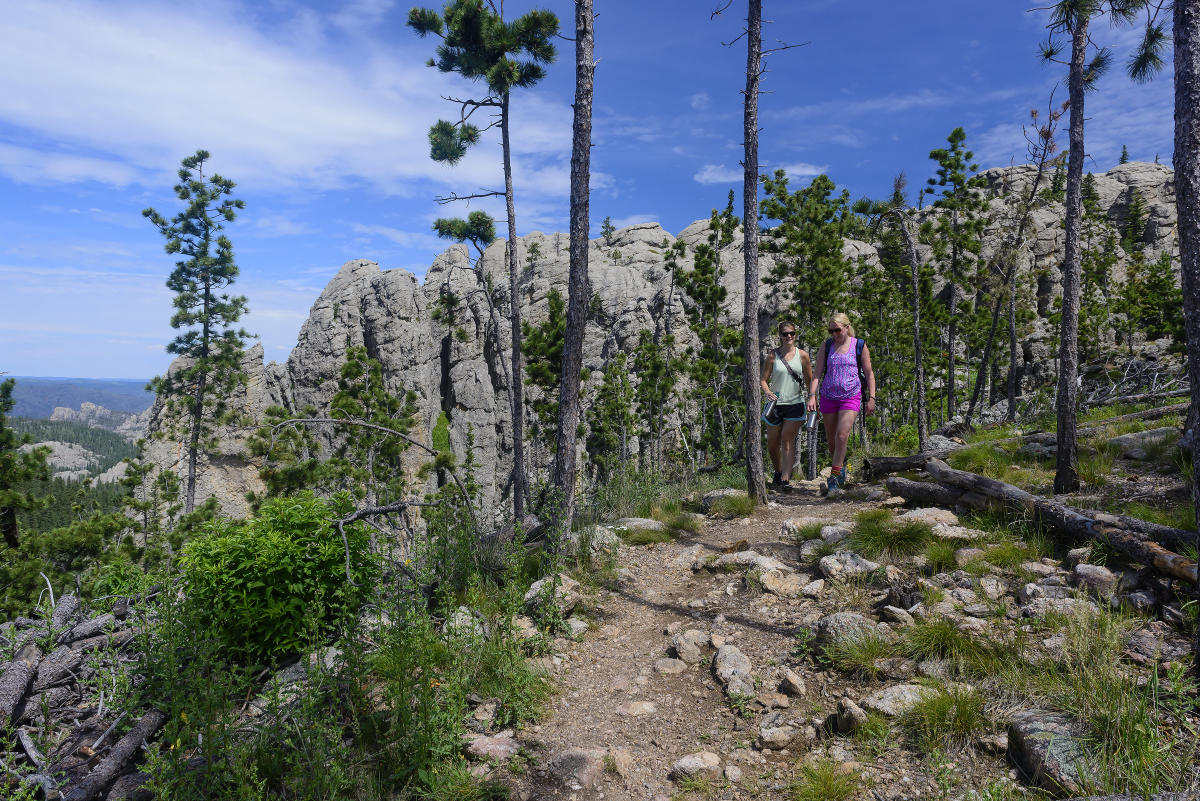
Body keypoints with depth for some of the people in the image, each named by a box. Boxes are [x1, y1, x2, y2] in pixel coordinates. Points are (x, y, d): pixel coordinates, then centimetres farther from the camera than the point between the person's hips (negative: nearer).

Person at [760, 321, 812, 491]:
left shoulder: (802, 355, 4)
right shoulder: (773, 355, 1)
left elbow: (810, 381, 10)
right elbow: (763, 380, 1)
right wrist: (767, 392, -20)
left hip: (795, 404, -1)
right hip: (776, 403, 1)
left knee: (788, 441, -11)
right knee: (772, 444, 8)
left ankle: (785, 480, -12)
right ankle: (778, 472, 33)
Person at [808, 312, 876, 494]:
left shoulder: (860, 346, 1)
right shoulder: (827, 346, 5)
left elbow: (869, 374, 5)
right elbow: (818, 374, 3)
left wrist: (871, 398, -1)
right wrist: (812, 396, -9)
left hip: (851, 397, -3)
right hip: (828, 397, 3)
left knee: (842, 436, -16)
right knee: (831, 439, 9)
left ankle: (834, 477, -10)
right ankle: (841, 465, 34)